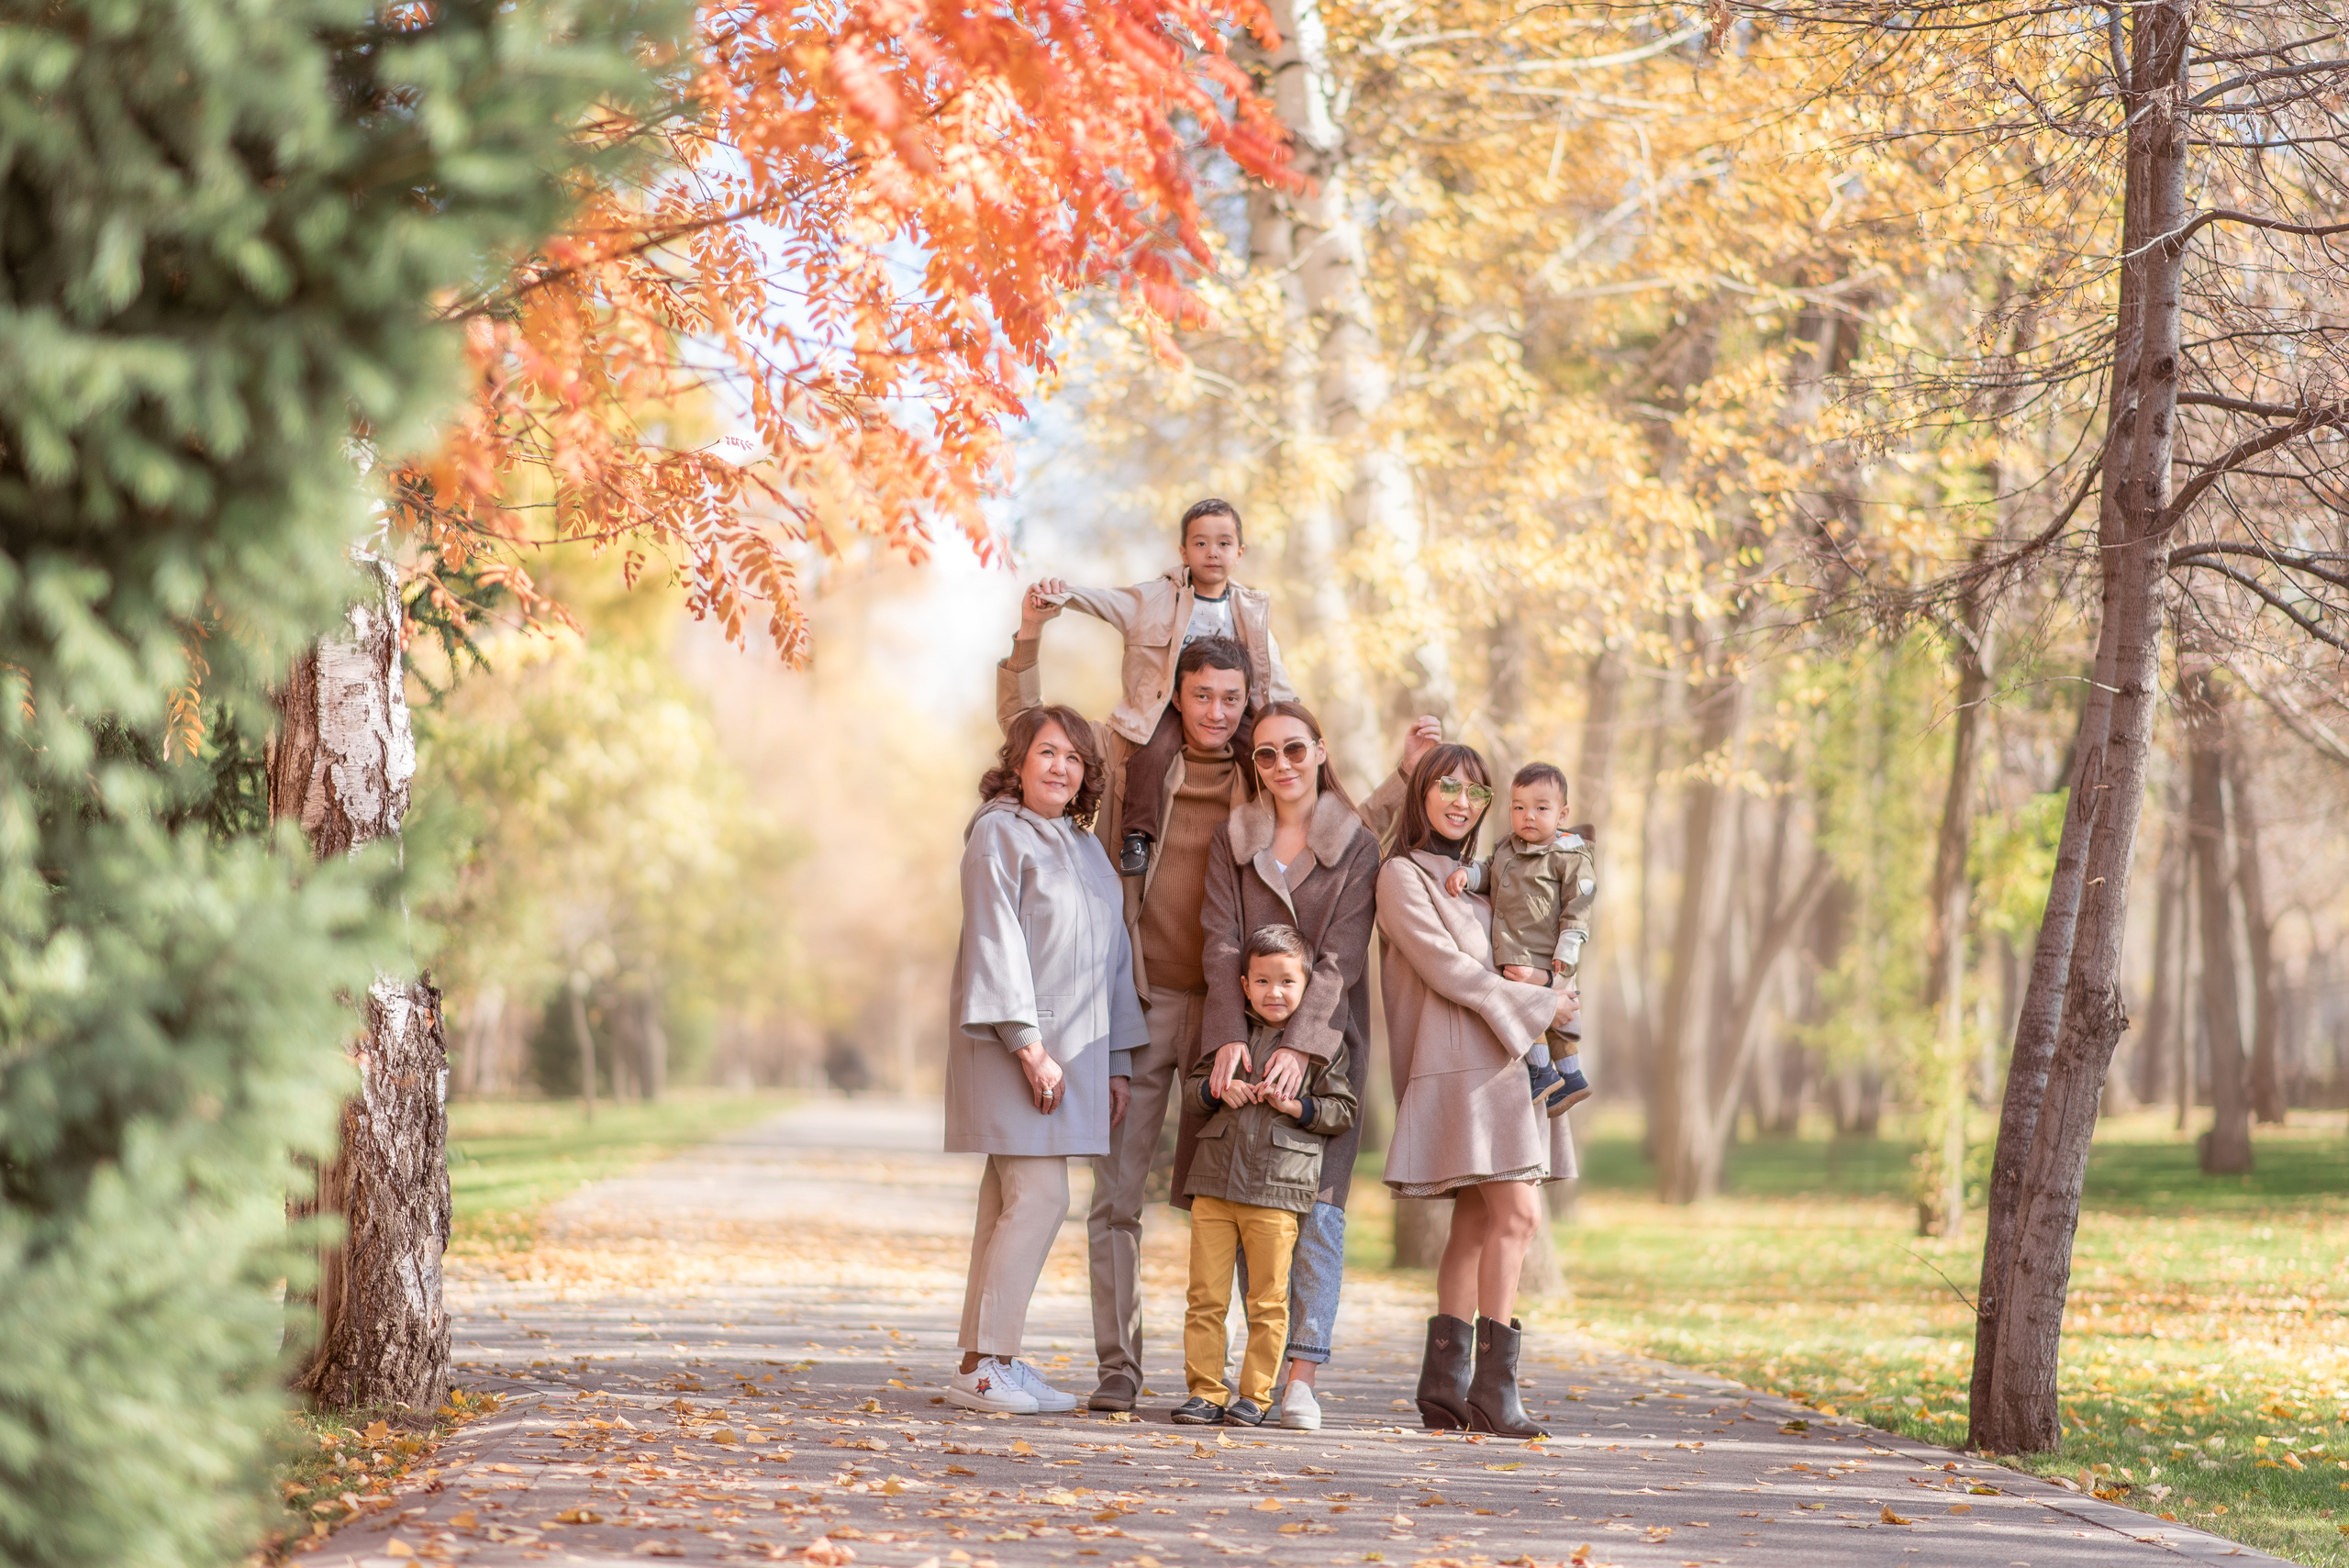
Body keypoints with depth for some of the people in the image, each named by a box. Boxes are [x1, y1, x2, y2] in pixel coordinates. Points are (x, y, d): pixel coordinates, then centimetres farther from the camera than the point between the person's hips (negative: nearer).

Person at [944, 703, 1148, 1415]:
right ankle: (984, 1363, -12)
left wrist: (1117, 1061, 16)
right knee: (1038, 1197, -14)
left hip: (1074, 1048, 7)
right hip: (1012, 1042, -7)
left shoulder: (1087, 847, 19)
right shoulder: (998, 834, -3)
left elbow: (1112, 953, 20)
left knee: (1012, 1202, 6)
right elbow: (996, 940, -10)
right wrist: (1028, 1045, -17)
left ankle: (996, 1361, 7)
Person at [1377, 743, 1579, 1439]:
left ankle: (1444, 1386, 8)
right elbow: (1447, 969, -11)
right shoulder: (1402, 875, -4)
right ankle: (1494, 1387, -16)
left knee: (1477, 1221, 6)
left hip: (1507, 1059, 9)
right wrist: (1538, 1006, -7)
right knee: (1517, 1213, -16)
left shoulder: (1475, 878, 21)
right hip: (1461, 1062, -9)